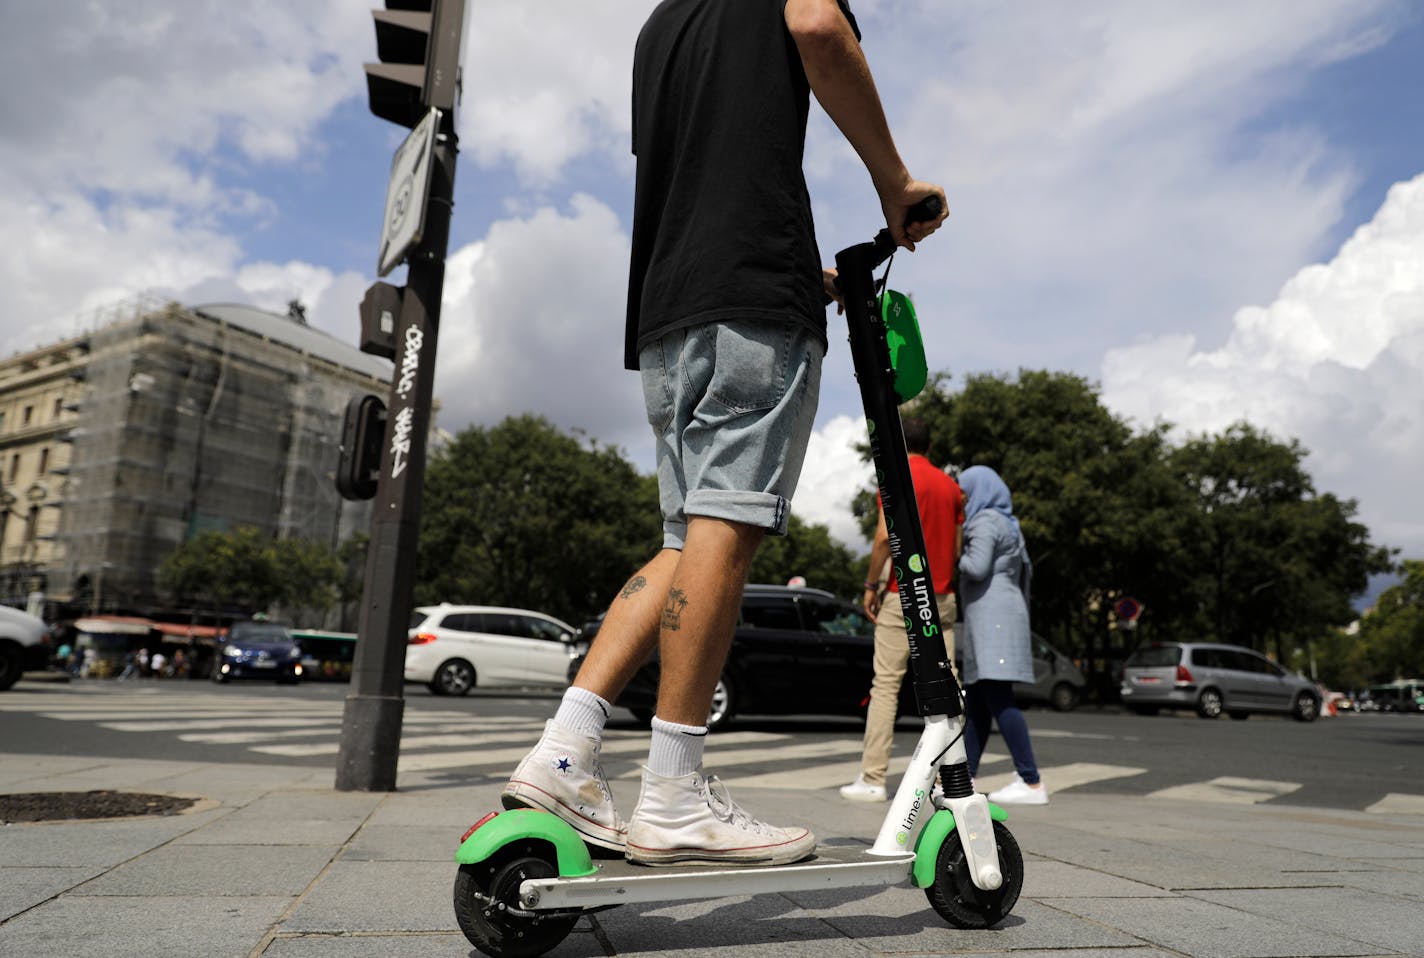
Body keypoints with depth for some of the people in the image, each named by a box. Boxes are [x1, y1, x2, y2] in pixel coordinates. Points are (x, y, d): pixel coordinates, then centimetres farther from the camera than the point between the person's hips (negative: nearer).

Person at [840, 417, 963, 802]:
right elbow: (957, 547, 13)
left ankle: (872, 779, -6)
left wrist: (871, 585, -7)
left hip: (904, 595, -6)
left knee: (886, 684, -5)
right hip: (942, 597, 6)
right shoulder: (951, 485, 13)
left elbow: (885, 536, -15)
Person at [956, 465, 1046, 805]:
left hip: (992, 615, -10)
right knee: (976, 701, 11)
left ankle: (1031, 783, -16)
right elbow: (1026, 572, 26)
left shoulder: (985, 521, -7)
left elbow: (977, 567, -20)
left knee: (998, 699, -14)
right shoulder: (1008, 525, 22)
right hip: (1008, 612, 10)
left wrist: (958, 558, -1)